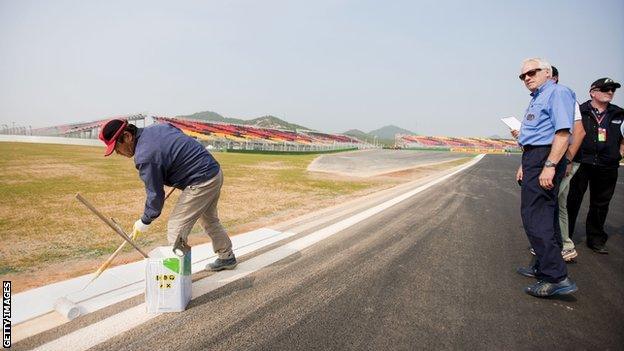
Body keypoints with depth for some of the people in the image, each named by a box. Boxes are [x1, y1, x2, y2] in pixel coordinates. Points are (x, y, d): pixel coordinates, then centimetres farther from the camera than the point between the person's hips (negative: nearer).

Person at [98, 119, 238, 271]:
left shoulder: (144, 156, -20)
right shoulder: (158, 127, 6)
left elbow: (155, 194, -14)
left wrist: (144, 222, 0)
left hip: (201, 182, -10)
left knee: (176, 228, -5)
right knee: (209, 220, 26)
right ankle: (227, 258, 42)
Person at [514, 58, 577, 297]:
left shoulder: (557, 93, -8)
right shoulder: (536, 99, 22)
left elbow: (563, 132, -20)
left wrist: (549, 166, -27)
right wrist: (526, 166, 27)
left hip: (545, 159, -11)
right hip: (535, 160, 11)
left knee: (534, 217, -14)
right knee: (546, 216, 16)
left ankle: (557, 278, -11)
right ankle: (543, 268, 26)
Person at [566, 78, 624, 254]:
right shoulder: (579, 112, -2)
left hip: (607, 167, 4)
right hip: (581, 164, -4)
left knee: (600, 205, 11)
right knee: (572, 201, -2)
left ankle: (596, 239, 23)